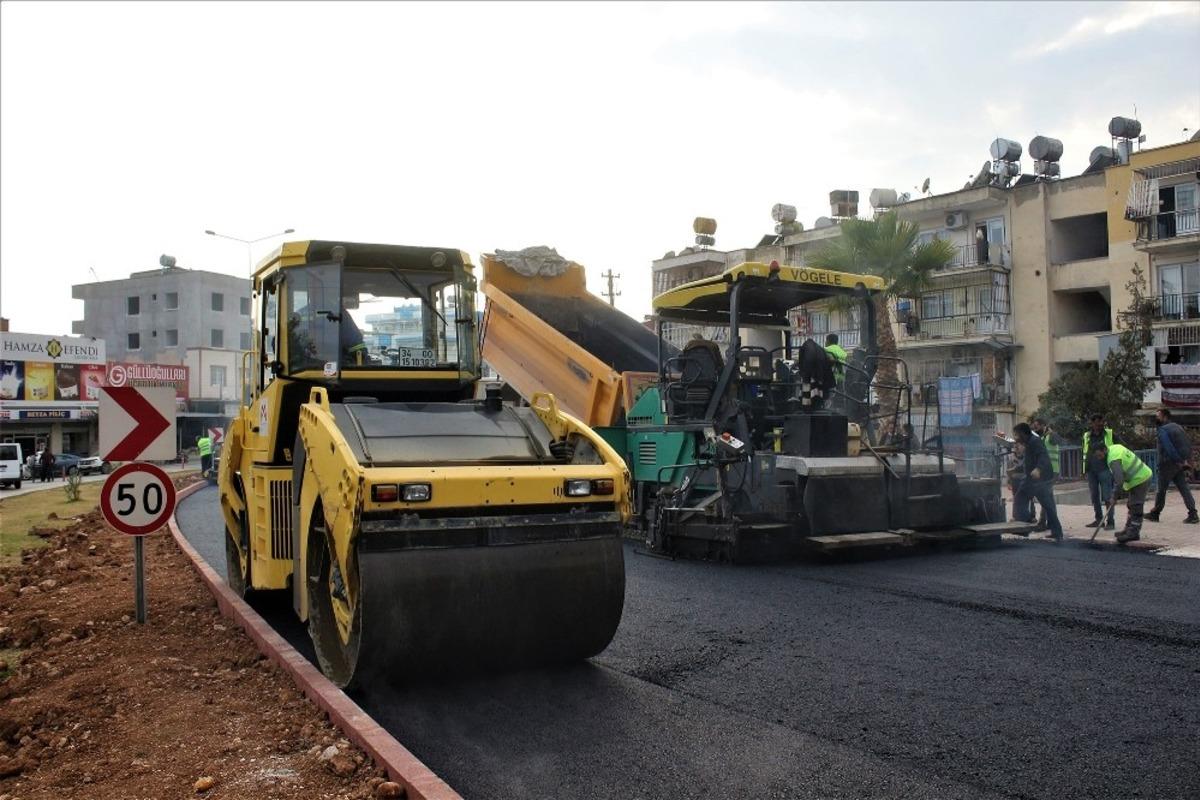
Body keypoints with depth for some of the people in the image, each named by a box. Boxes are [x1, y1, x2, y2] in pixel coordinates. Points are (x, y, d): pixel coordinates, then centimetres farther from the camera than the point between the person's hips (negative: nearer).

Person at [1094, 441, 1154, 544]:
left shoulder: (1113, 460, -25)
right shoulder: (1115, 447, 4)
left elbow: (1119, 480, -28)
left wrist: (1114, 497, -20)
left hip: (1140, 480, -11)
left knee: (1135, 507, -8)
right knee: (1131, 505, 17)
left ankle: (1133, 533, -6)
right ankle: (1128, 529, 25)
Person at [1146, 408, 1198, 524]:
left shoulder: (1163, 429, -12)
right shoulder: (1178, 426, 14)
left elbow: (1168, 448, -22)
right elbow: (1188, 444, 12)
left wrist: (1179, 461, -17)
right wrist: (1184, 460, 7)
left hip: (1168, 463, -7)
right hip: (1180, 462, 7)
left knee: (1161, 489, 3)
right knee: (1183, 488, 5)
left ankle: (1155, 514, 13)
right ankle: (1193, 514, -3)